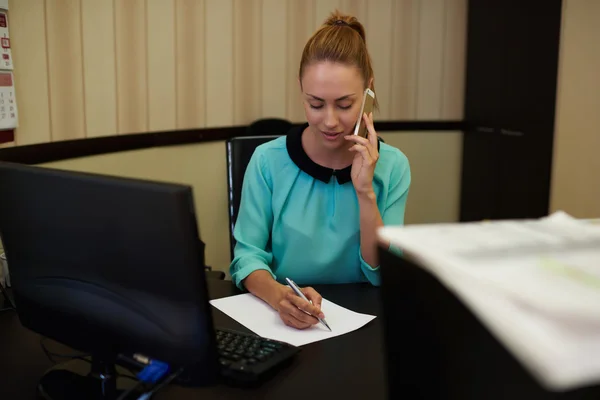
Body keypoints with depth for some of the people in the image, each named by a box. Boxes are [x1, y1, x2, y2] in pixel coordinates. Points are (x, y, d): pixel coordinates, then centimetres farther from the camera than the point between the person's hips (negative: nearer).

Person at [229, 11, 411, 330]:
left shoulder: (392, 165, -3)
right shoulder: (269, 160, -7)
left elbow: (385, 276, -4)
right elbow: (247, 257, -7)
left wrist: (365, 194, -16)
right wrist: (279, 295, -26)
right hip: (284, 320, -1)